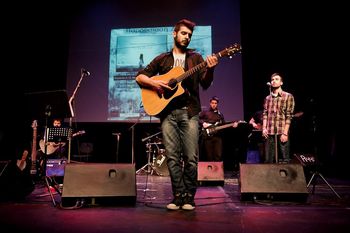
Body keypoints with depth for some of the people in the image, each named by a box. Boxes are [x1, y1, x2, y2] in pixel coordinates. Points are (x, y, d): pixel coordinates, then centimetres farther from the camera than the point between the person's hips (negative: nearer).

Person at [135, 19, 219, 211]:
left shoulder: (195, 58, 15)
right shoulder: (162, 59, 16)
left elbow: (205, 84, 3)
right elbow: (139, 76, 15)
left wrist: (210, 69, -17)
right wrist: (153, 82, -5)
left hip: (190, 112, 0)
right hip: (167, 111, 1)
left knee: (191, 157, -5)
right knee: (172, 156, 0)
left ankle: (189, 197, 8)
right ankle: (178, 196, 11)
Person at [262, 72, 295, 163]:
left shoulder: (288, 96, 2)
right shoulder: (267, 98, 14)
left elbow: (289, 116, -4)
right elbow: (264, 114, 13)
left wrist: (285, 133, -11)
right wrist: (264, 128, -2)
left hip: (282, 133, -3)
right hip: (269, 133, 4)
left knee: (284, 160, 1)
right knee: (268, 160, 5)